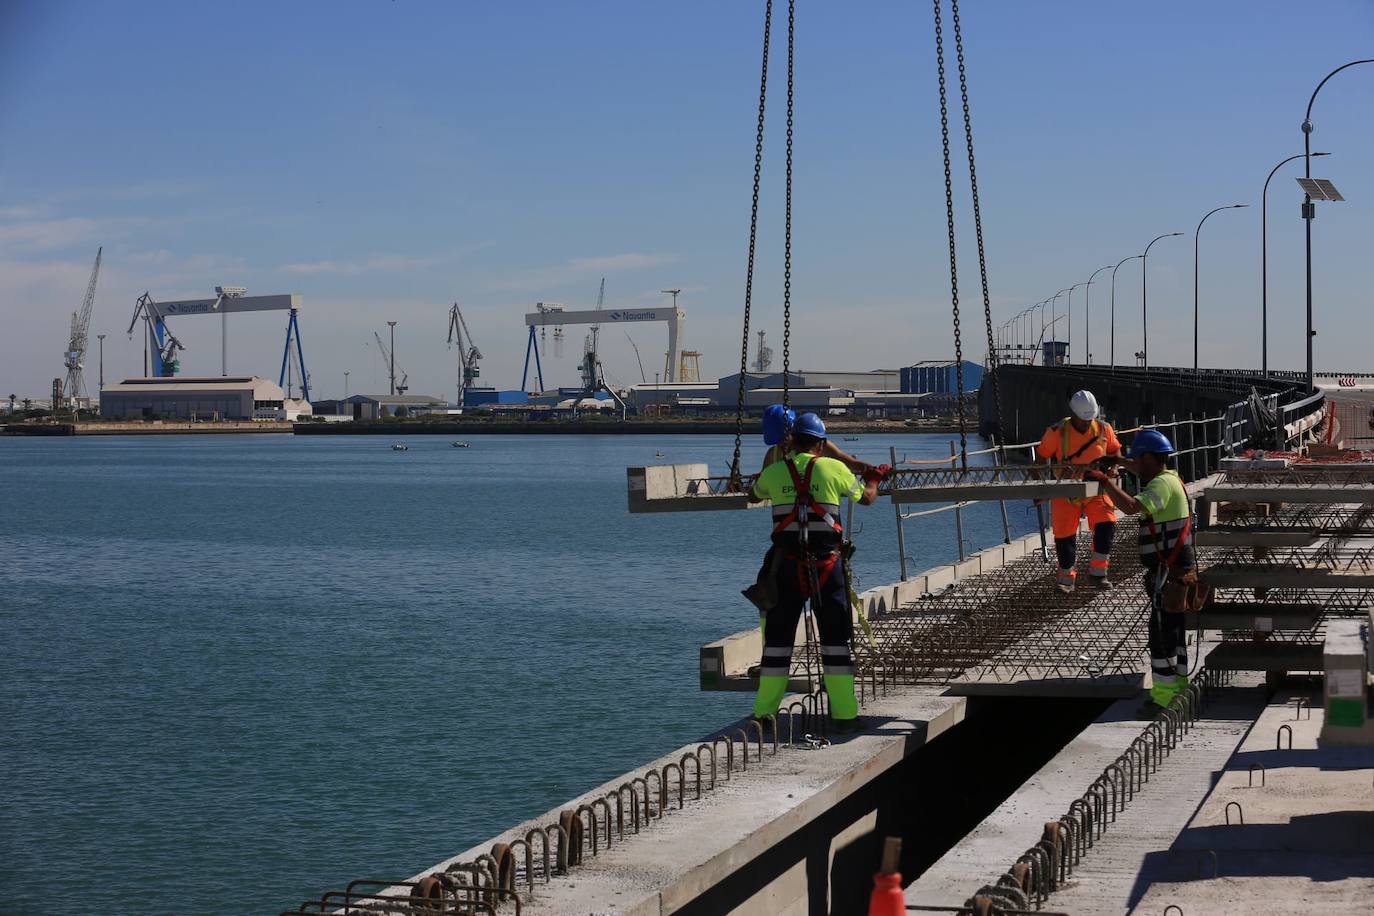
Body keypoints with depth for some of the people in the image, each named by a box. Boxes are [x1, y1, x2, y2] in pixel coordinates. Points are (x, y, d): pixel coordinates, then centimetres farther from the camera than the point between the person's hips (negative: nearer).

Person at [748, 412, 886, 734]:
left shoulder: (773, 473, 4)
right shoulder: (834, 469, 0)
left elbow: (756, 493, 28)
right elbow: (866, 497, 16)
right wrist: (873, 477, 39)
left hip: (788, 565, 1)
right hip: (828, 565, -1)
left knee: (778, 638, 9)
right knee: (835, 639, 4)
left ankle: (764, 712, 13)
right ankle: (844, 714, 2)